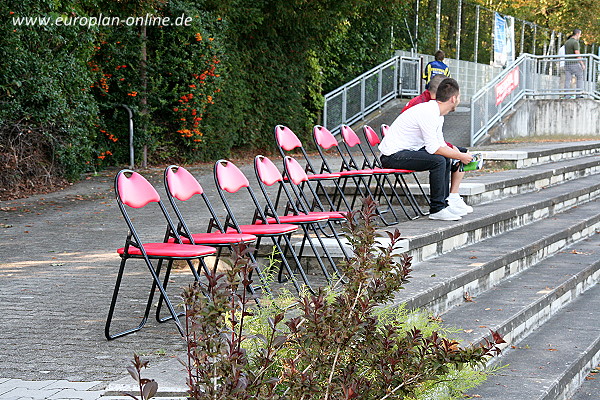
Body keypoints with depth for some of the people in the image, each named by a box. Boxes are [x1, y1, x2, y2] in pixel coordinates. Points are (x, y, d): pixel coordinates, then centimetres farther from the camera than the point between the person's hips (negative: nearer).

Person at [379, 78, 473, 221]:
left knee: (446, 158, 14)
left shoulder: (437, 114, 11)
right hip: (392, 156, -11)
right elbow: (433, 148, -23)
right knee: (438, 160, -24)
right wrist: (460, 156, -14)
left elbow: (441, 145, 16)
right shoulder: (428, 113, -22)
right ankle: (437, 209, -16)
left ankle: (444, 202, 19)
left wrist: (460, 155, 1)